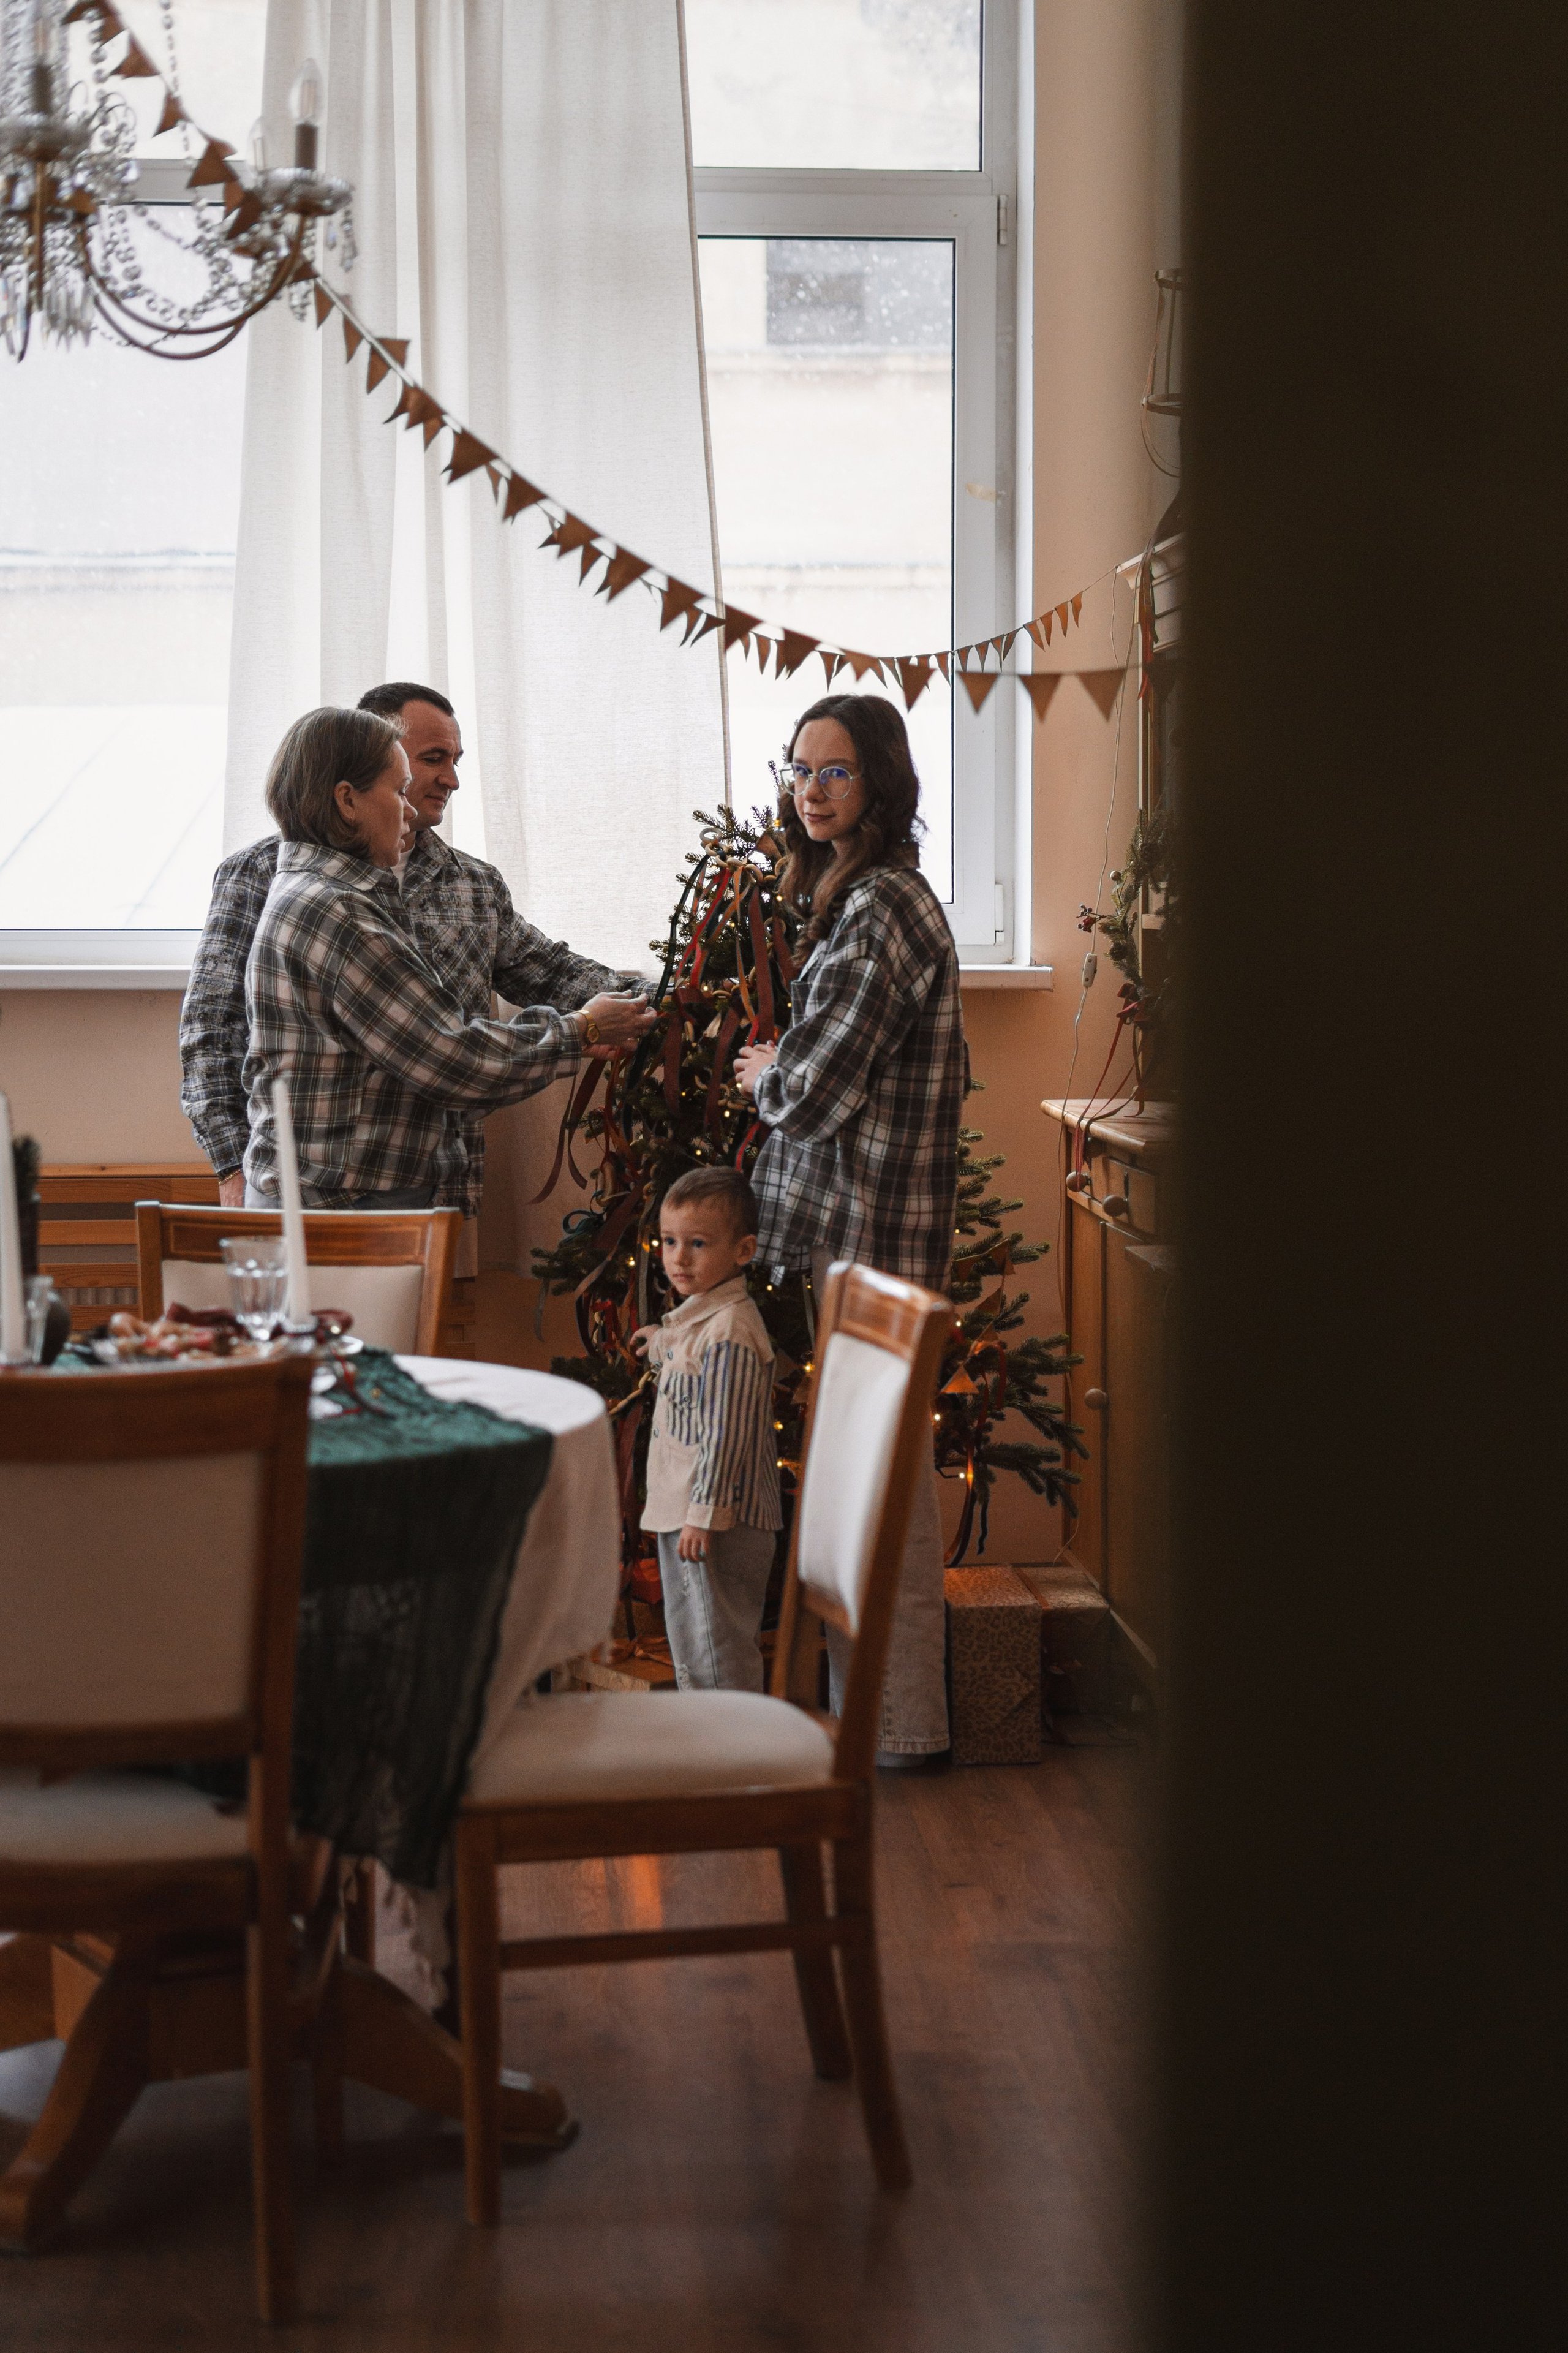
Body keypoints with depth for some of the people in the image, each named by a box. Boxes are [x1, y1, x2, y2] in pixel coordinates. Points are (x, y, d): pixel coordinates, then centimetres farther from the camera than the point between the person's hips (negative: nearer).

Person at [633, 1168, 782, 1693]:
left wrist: (705, 1513, -24)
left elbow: (725, 1432, -24)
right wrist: (662, 1345, 40)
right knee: (689, 1641, 20)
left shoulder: (729, 1333, -21)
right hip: (682, 1513, 11)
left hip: (720, 1521, -11)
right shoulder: (697, 1317, 10)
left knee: (718, 1652, -5)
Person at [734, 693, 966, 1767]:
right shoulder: (895, 895, 16)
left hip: (865, 1235, -10)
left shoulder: (878, 913, -17)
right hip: (874, 1227, 10)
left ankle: (900, 1724, 6)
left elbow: (814, 1091, -19)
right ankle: (875, 1706, 23)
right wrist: (788, 1069, 13)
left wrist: (764, 1073, 2)